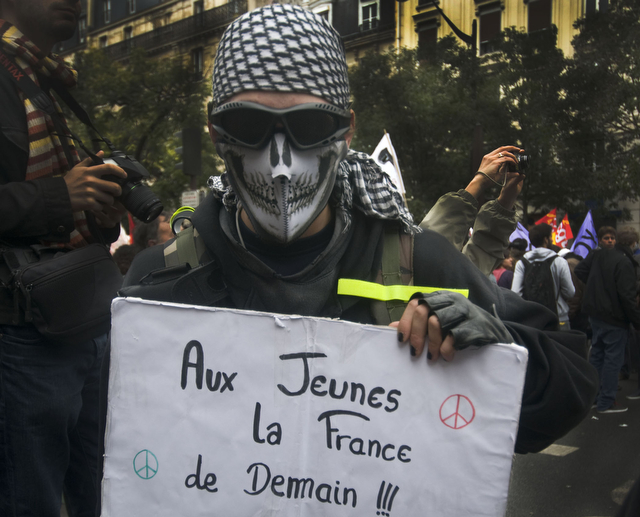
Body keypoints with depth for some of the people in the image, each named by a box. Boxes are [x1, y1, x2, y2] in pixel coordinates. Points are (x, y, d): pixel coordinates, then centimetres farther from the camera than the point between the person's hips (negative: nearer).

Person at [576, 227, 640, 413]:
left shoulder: (598, 254, 3)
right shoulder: (625, 263, -20)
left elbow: (580, 270, 13)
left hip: (595, 314, 8)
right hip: (614, 318, -8)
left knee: (597, 354, 18)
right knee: (613, 358, 1)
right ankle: (606, 402, 7)